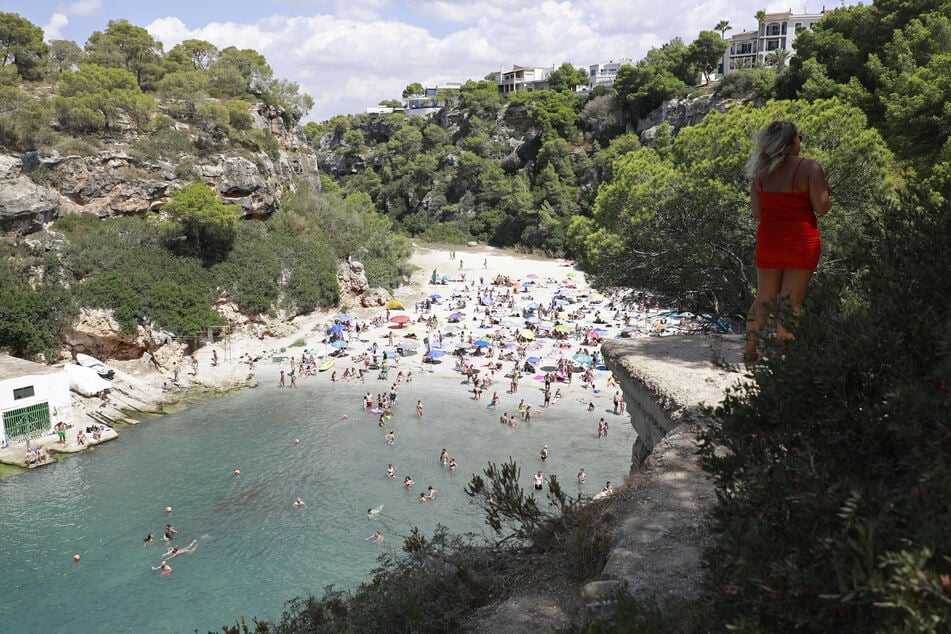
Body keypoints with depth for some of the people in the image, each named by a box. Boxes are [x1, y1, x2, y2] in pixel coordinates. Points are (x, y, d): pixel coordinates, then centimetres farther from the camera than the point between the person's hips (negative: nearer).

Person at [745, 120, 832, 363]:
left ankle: (750, 351, 19)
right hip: (800, 242, -4)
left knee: (763, 299, 15)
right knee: (791, 302, 1)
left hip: (768, 241, 4)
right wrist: (825, 190, 10)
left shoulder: (760, 171, 4)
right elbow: (822, 208, -10)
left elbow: (756, 212, 4)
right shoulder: (810, 168, -8)